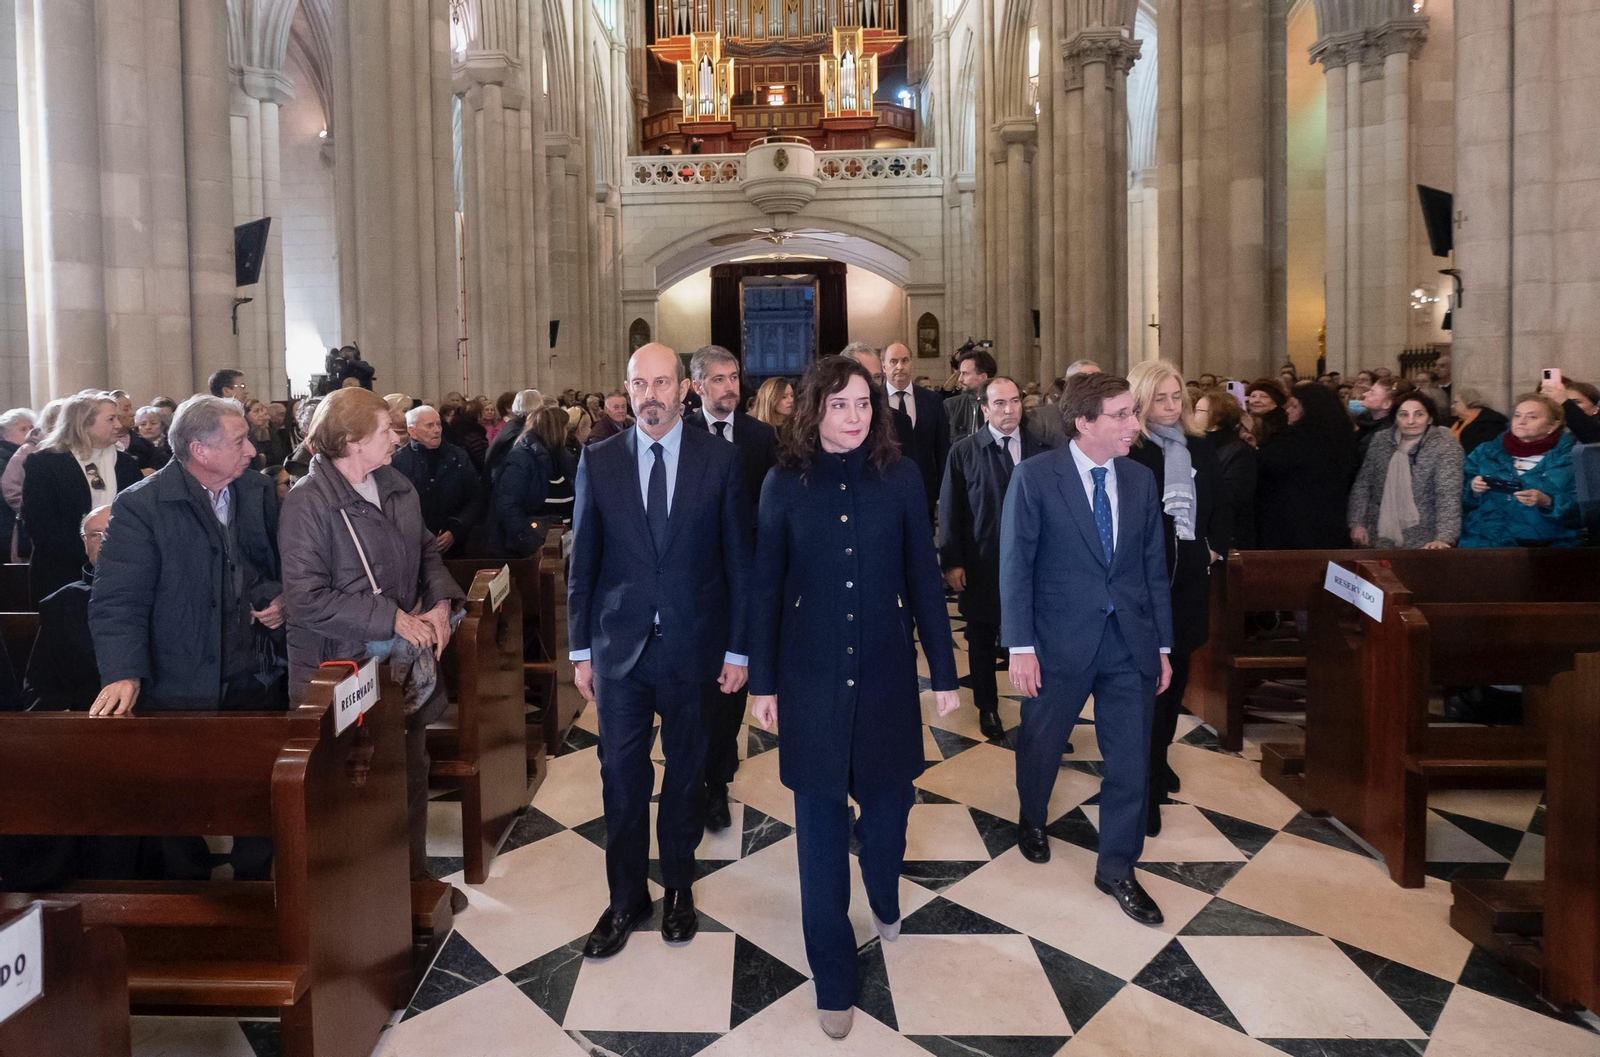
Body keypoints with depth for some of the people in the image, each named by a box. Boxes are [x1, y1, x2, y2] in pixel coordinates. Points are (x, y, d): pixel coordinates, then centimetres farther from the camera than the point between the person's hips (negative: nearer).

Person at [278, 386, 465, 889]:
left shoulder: (397, 486, 4)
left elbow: (426, 549, 15)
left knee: (411, 772, 18)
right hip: (343, 670, -7)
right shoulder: (308, 503, -18)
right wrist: (391, 617, -24)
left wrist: (440, 601, -4)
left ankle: (415, 878, 36)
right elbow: (307, 599, -23)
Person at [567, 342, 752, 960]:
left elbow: (739, 559, -1)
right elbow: (583, 561, 4)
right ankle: (626, 897, 27)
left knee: (687, 771, 14)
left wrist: (738, 649, -2)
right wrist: (581, 649, 3)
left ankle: (678, 886, 34)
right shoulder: (598, 461, 0)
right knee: (622, 776, 7)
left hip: (693, 647, 0)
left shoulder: (719, 459, -3)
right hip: (620, 647, 1)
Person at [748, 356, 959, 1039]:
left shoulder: (900, 476, -3)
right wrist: (762, 681, 1)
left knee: (888, 795, 16)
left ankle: (884, 898, 49)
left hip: (885, 669, 1)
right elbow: (767, 587, 0)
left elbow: (923, 577, -1)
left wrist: (944, 671, 0)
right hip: (811, 674, 0)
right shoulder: (786, 483, -4)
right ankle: (834, 978, 22)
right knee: (821, 822, 6)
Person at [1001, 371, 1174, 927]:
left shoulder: (1141, 479, 3)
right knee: (1041, 741, 17)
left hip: (1131, 642, 3)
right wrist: (1020, 646, -13)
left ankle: (1117, 869, 25)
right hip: (1061, 640, -3)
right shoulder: (1035, 477, -10)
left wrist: (1162, 645, 8)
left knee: (1132, 757, 7)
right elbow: (1016, 565, -10)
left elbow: (1154, 566, 7)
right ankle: (1032, 820, 47)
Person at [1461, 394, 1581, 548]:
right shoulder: (1485, 453, 17)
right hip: (1483, 541, 1)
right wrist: (1472, 491, -4)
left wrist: (1547, 502, -15)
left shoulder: (1571, 458, 10)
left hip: (1548, 543, 0)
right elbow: (1461, 502, 17)